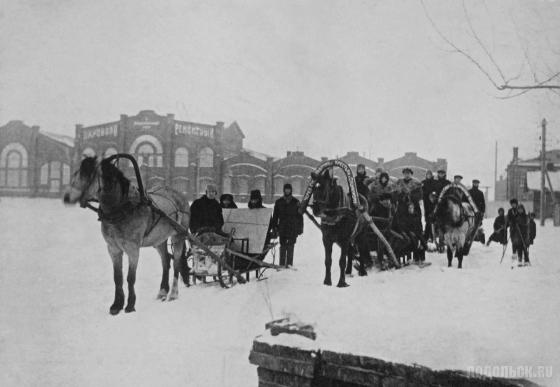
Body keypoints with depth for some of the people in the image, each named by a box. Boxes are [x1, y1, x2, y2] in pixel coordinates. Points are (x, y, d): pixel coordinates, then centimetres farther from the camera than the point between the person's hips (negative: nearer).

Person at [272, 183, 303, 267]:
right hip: (282, 228, 1)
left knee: (290, 247, -3)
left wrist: (300, 228, 3)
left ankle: (289, 264, 2)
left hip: (293, 229, -1)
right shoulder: (279, 202, 8)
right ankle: (282, 264, 5)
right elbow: (275, 216, 10)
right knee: (283, 247, 1)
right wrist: (275, 228, 3)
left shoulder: (296, 202, 7)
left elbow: (300, 216, 8)